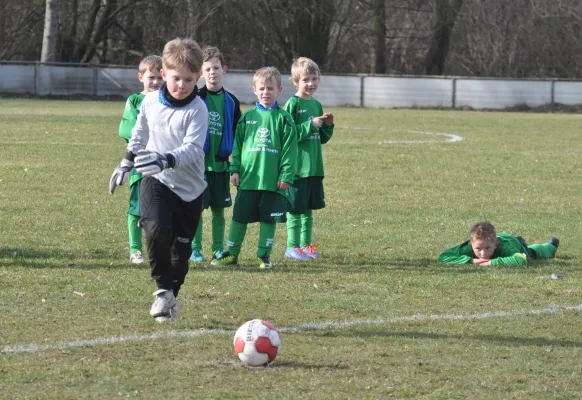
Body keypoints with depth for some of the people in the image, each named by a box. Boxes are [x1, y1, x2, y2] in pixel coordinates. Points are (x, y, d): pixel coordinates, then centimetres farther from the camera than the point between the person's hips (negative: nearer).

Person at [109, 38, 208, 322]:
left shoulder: (197, 109, -13)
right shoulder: (150, 101, -1)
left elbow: (193, 149, -24)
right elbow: (140, 134, 18)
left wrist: (167, 160, -40)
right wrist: (127, 163, 23)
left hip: (189, 187, -1)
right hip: (156, 181, 1)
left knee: (181, 248, 8)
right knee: (157, 230, -25)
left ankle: (170, 295, 28)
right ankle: (163, 289, -10)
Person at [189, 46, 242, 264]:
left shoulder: (231, 101, 5)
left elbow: (237, 133, 10)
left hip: (220, 164, 3)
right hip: (199, 162, -3)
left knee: (219, 209, 8)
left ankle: (218, 249, 17)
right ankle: (195, 249, 8)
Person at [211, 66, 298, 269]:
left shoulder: (283, 118, 0)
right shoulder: (247, 117, 8)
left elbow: (289, 149, -3)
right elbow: (238, 145, 11)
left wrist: (286, 175, -8)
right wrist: (235, 169, 3)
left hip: (272, 181, -2)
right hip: (248, 178, 2)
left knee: (269, 218, 4)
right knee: (239, 217, 6)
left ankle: (264, 255, 15)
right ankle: (231, 254, 15)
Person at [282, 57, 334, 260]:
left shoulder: (317, 105, 12)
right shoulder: (292, 104, -9)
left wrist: (328, 125, 0)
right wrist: (311, 125, -20)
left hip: (314, 167, 7)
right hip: (297, 166, -7)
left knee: (308, 208, 12)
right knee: (295, 208, -2)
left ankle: (306, 245, 19)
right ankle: (292, 247, 4)